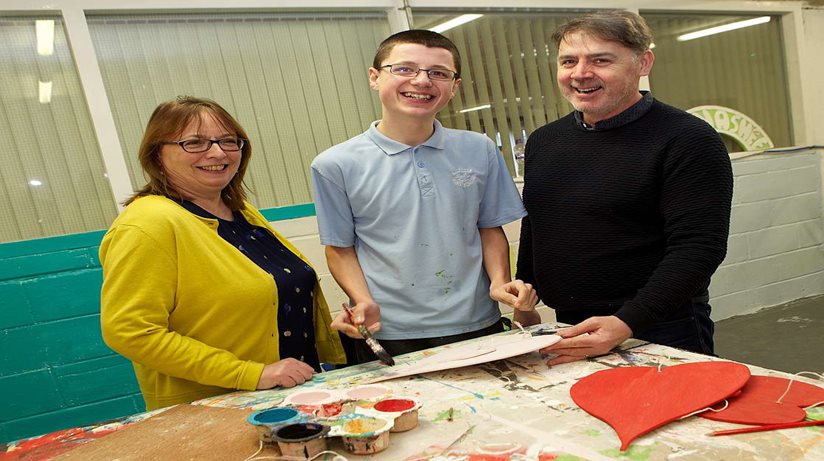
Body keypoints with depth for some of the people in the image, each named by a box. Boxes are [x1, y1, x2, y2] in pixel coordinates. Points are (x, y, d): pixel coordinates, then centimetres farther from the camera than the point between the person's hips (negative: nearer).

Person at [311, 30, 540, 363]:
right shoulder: (336, 165, -7)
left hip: (479, 325, 3)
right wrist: (364, 303, -14)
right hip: (388, 336, -2)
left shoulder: (480, 151, 1)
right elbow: (340, 247, 0)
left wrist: (500, 282, -6)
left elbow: (490, 227, 8)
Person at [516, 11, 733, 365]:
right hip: (567, 331, 6)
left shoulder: (687, 140, -13)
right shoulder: (542, 142, 6)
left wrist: (627, 323, -28)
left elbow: (698, 248, -19)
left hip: (659, 334, -5)